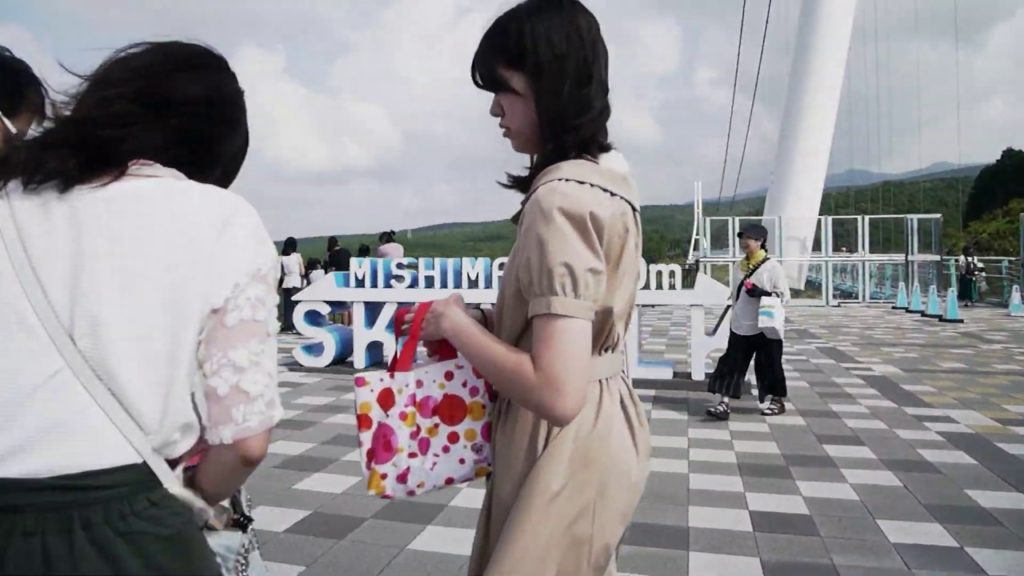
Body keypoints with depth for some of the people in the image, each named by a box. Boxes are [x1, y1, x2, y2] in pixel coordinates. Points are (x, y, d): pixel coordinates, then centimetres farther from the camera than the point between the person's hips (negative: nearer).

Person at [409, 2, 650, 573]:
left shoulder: (560, 199, -25)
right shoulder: (605, 177, 5)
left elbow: (557, 393, -30)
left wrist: (456, 323, -17)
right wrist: (490, 320, 5)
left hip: (564, 445, -9)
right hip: (603, 423, 9)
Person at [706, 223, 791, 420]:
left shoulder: (772, 266, -9)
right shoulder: (739, 266, 9)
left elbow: (784, 295, -10)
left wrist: (761, 293, -25)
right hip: (740, 327, 5)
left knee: (769, 365, 8)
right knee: (730, 363, -2)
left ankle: (779, 402, 27)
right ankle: (723, 404, -2)